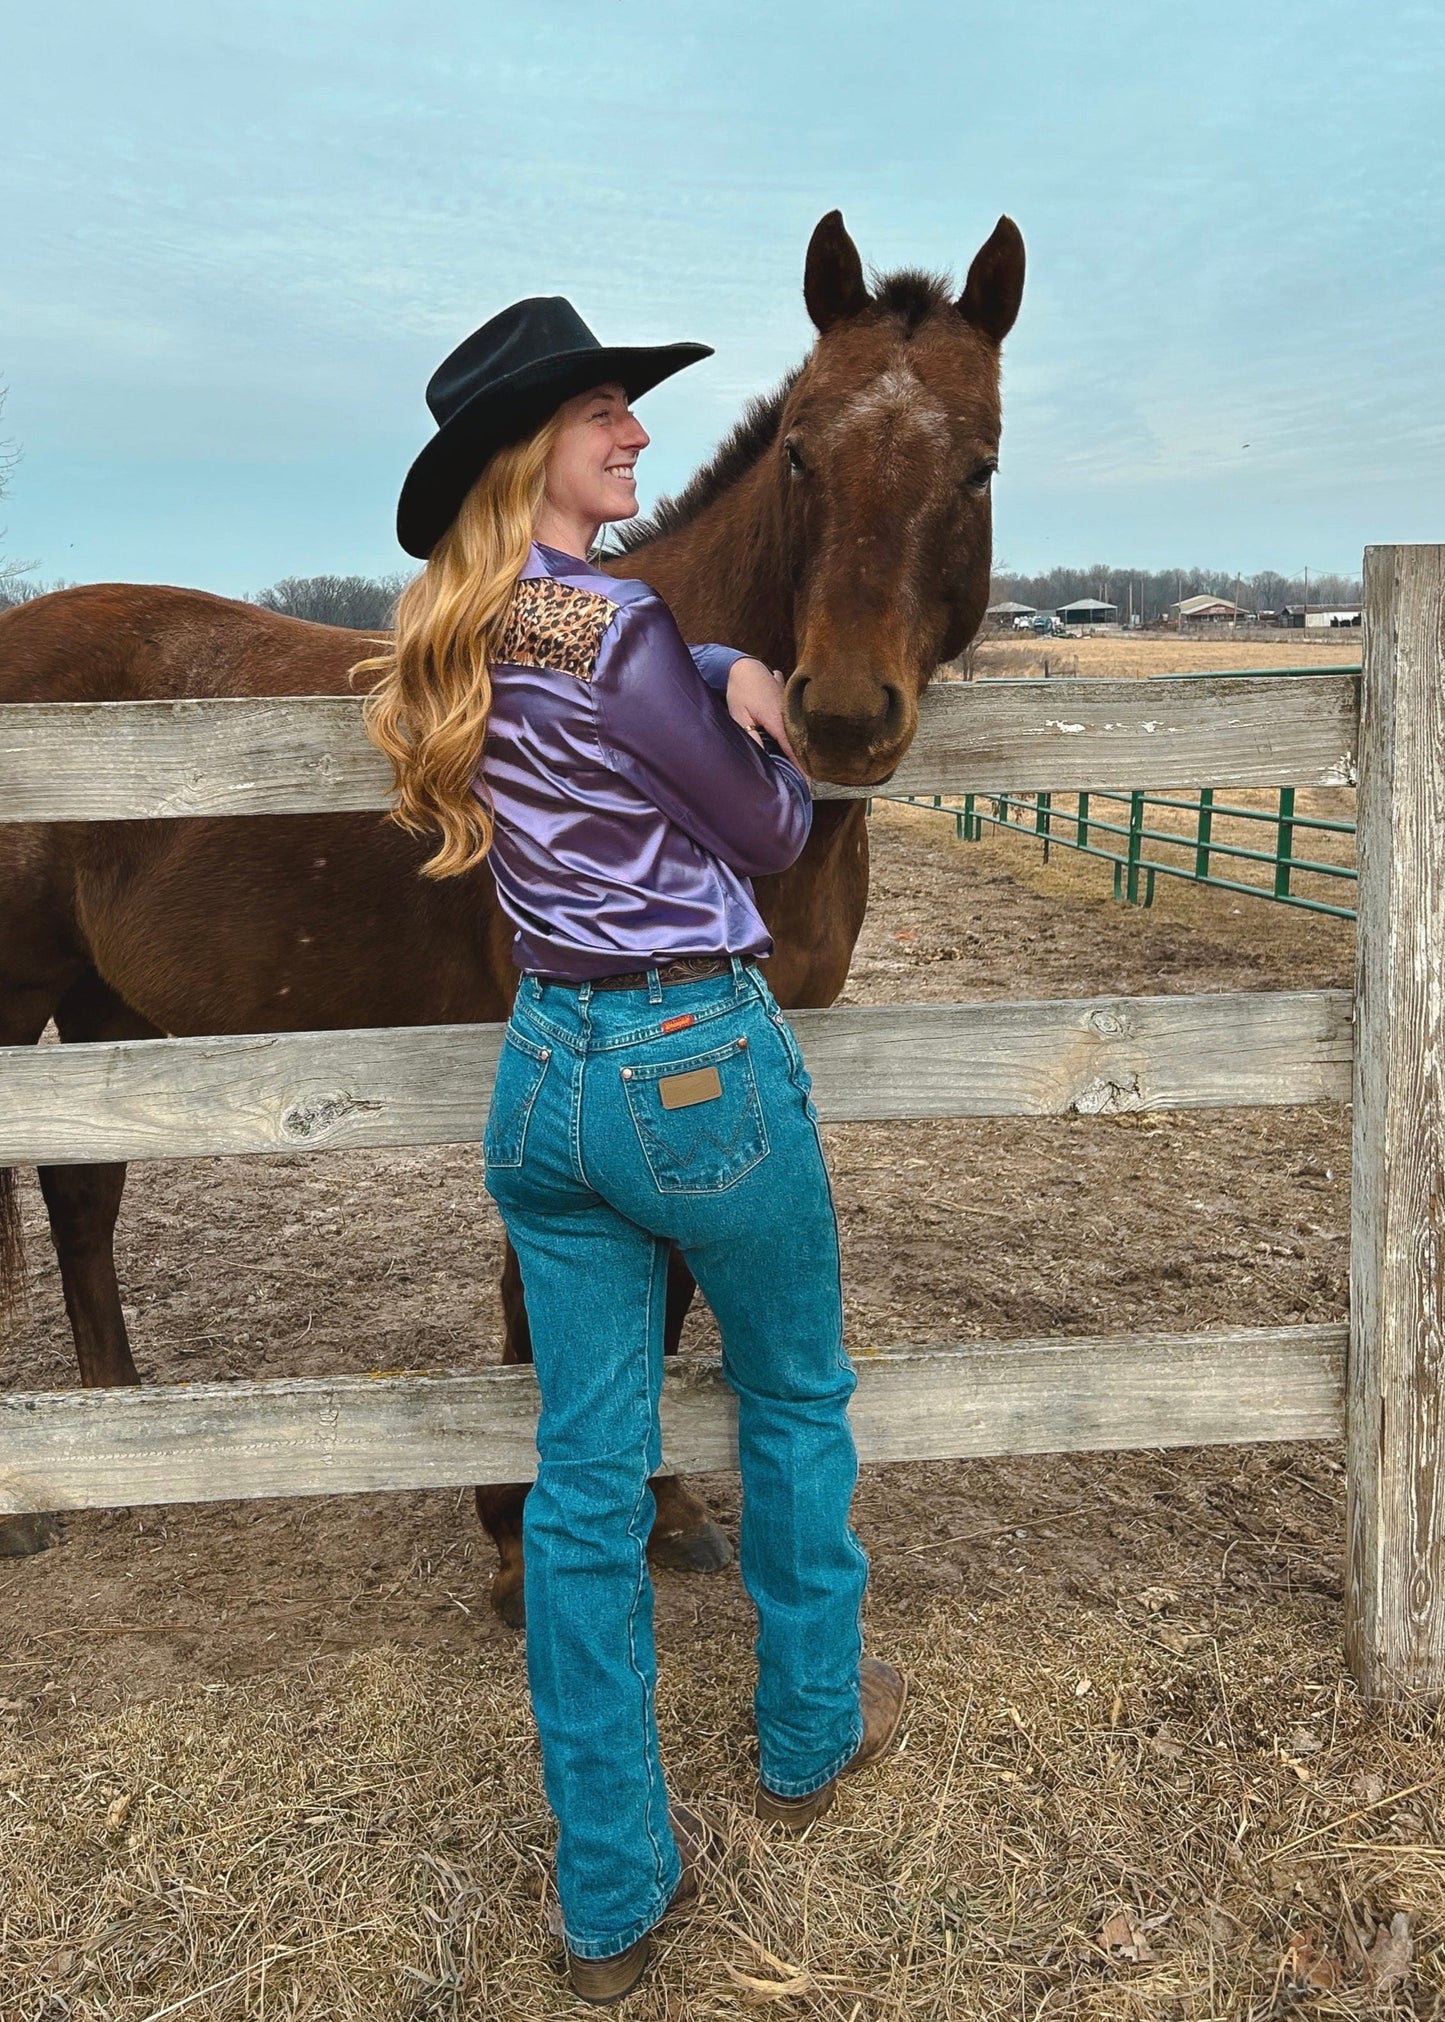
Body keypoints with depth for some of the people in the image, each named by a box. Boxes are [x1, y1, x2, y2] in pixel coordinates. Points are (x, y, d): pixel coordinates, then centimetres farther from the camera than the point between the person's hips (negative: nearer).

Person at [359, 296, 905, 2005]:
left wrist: (726, 681, 0)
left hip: (544, 1065, 7)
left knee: (587, 1470, 11)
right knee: (794, 1400, 19)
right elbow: (774, 833, -8)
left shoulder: (464, 639, 7)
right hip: (702, 1062, -7)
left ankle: (611, 1891, 25)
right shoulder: (618, 631, -18)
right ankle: (808, 1735, 42)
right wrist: (758, 715, 10)